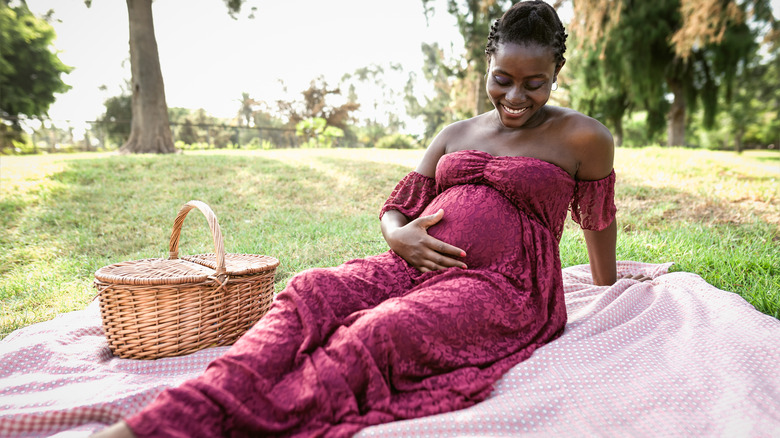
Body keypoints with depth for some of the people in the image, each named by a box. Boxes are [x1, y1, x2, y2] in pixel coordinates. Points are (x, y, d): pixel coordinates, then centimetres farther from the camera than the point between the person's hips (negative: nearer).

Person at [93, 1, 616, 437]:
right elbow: (394, 208, 18)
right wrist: (399, 236, -5)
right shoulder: (456, 134, 20)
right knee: (309, 292, -27)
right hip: (415, 267, 5)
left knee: (382, 332, -36)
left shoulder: (582, 138, 9)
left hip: (503, 288, -4)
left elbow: (599, 220, 21)